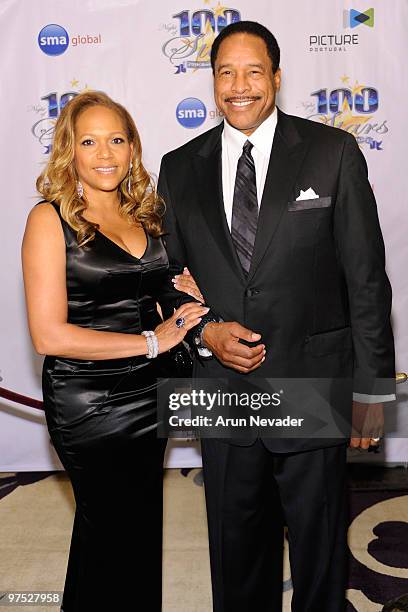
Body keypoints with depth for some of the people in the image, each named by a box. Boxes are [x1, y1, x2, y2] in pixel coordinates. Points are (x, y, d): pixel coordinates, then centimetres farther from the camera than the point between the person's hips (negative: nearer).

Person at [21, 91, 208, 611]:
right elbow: (49, 335, -19)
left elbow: (167, 291, 18)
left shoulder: (146, 213, 4)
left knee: (140, 526, 22)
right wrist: (151, 341, -17)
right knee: (112, 534, 11)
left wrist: (188, 298, -4)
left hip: (148, 393, 6)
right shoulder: (50, 219, -12)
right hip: (87, 404, -5)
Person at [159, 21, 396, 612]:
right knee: (236, 540, 20)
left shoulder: (333, 152, -4)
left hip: (312, 385, -2)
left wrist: (371, 384, -4)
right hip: (223, 387, 3)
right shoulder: (180, 168, 5)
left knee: (319, 540, 16)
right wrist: (206, 333, -9)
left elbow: (366, 276, -4)